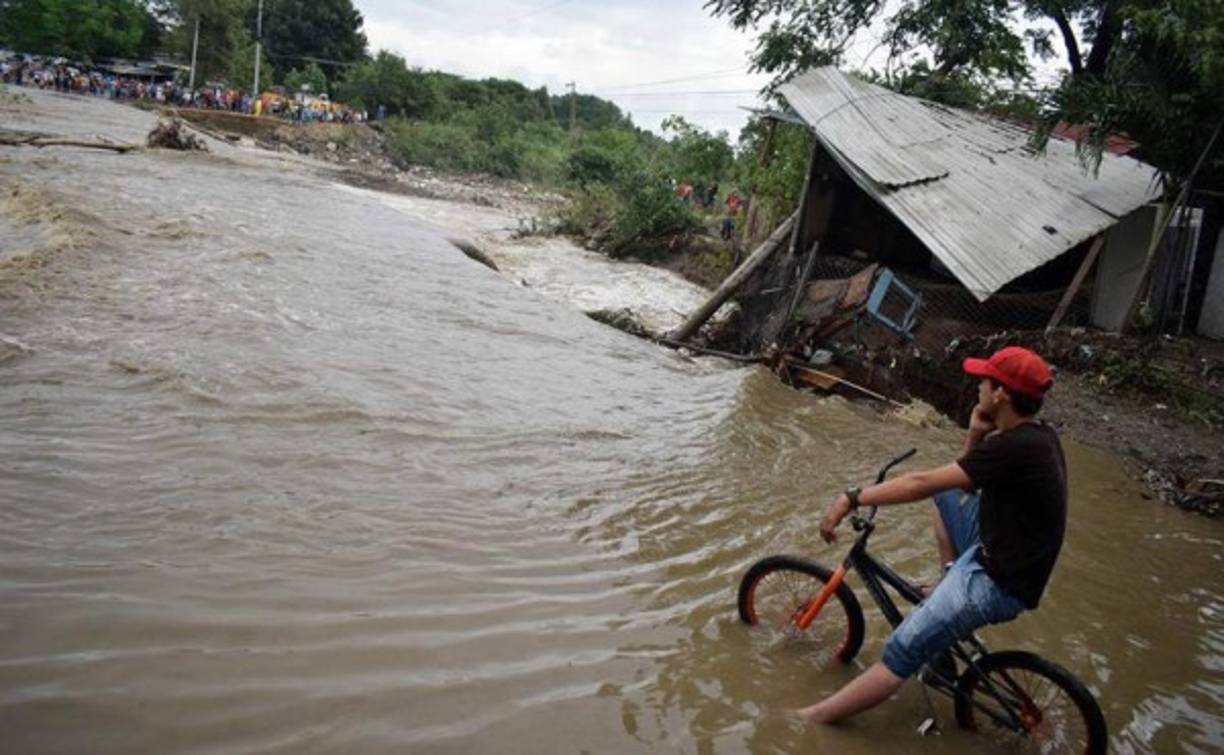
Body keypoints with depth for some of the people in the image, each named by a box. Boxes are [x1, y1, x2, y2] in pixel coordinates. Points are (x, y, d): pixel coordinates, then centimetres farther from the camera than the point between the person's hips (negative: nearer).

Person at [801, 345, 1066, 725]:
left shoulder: (1017, 447, -26)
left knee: (901, 653, -11)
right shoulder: (1037, 435, 3)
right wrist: (976, 436, -5)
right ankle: (952, 583, 22)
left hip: (999, 582, -10)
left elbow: (921, 483, -26)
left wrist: (853, 499, -21)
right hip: (1001, 549, 10)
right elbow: (964, 479, 11)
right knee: (945, 493, 24)